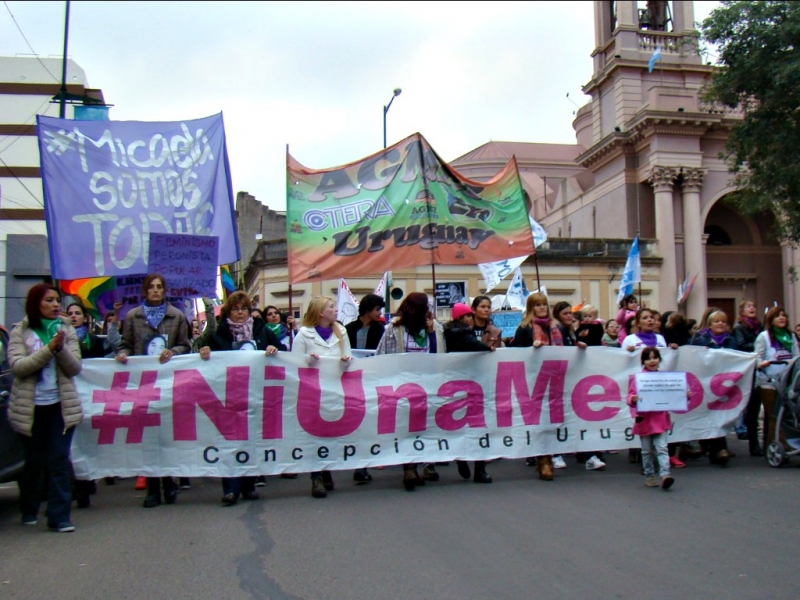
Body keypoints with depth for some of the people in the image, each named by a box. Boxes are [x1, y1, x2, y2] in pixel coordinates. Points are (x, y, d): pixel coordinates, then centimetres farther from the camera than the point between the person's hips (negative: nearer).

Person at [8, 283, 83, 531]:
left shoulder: (66, 330, 5)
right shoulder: (20, 332, 0)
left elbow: (75, 367, -1)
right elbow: (18, 366, -13)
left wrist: (61, 348, -18)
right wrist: (49, 348, -20)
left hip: (62, 405, 1)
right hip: (31, 406, -1)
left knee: (59, 462, -2)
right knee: (33, 462, 12)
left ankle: (59, 516, 2)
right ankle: (29, 511, 32)